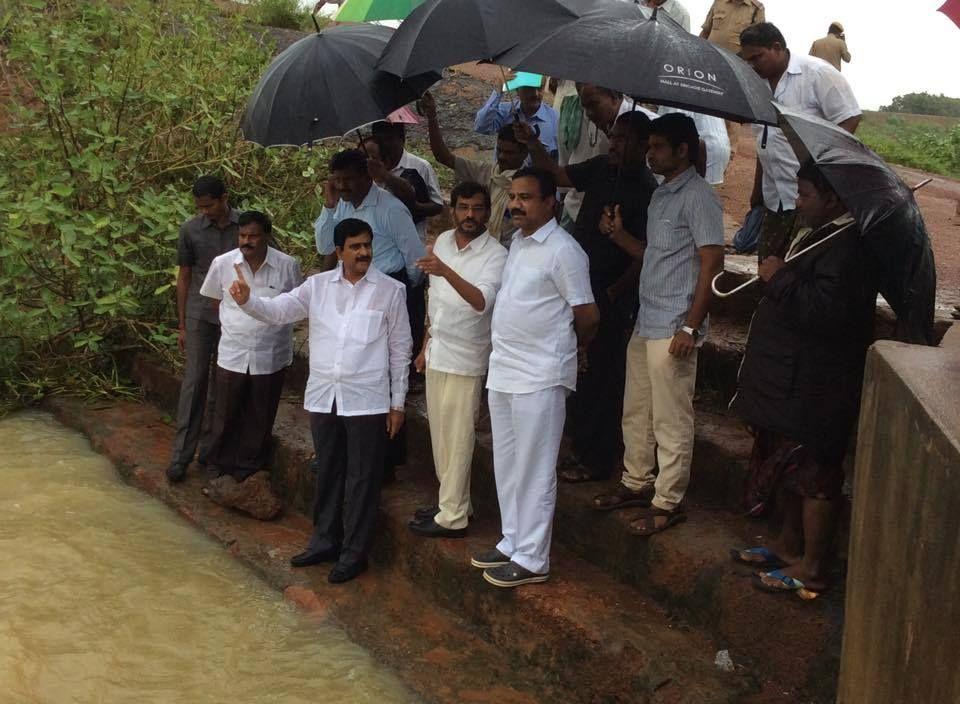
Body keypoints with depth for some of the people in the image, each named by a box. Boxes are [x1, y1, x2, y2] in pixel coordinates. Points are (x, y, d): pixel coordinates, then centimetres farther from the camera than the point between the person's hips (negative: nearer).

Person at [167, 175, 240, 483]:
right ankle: (181, 456, -2)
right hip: (200, 316, -1)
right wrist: (182, 325, 5)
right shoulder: (190, 230, -2)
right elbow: (184, 278, 5)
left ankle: (209, 448, 17)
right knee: (194, 382, -4)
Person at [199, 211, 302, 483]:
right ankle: (221, 468, 29)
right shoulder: (222, 264, -7)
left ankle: (250, 470, 29)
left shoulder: (287, 265, -10)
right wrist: (234, 323, 8)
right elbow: (214, 298, 10)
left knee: (260, 419, 12)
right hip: (232, 355, 1)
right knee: (226, 416, 11)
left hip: (270, 356, -1)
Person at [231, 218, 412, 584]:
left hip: (367, 399, -3)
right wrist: (247, 300, -25)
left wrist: (398, 402, -1)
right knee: (327, 473, 15)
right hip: (322, 396, 3)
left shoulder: (390, 290, -4)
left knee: (361, 478, 4)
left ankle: (354, 553, 15)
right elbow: (278, 311, -3)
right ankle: (324, 541, 30)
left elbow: (400, 348, 0)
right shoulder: (317, 285, 4)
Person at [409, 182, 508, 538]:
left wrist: (446, 271, -43)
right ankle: (449, 500, 26)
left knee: (457, 440, -2)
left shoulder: (496, 255, -15)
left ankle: (453, 517, 5)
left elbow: (482, 302, -31)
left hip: (464, 359, -7)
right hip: (436, 353, 7)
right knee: (440, 435, 13)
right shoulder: (443, 241, 6)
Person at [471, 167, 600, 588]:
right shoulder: (516, 242, 11)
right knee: (506, 466, 17)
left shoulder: (562, 250, -15)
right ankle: (513, 543, 30)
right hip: (502, 371, 8)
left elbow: (588, 316, -9)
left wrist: (568, 351, 6)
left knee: (534, 471, 1)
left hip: (538, 378, -8)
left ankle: (532, 560, 10)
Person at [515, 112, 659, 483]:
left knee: (600, 377, 1)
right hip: (579, 287, 8)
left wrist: (613, 294, -18)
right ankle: (581, 447, 32)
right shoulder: (601, 168, 6)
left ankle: (596, 459, 14)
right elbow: (557, 174, 12)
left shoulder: (646, 191, -15)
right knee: (576, 371, 17)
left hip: (610, 298, -8)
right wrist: (532, 143, -3)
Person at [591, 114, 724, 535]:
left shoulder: (698, 197, -12)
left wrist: (691, 327, -20)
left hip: (674, 328, -9)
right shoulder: (660, 195, 16)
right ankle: (637, 483, 30)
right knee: (636, 411, 17)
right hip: (646, 322, 9)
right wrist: (618, 235, 4)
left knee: (671, 420, -1)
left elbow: (711, 265, -16)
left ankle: (668, 502, 8)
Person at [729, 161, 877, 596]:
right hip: (789, 381, 11)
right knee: (784, 468, 20)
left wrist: (780, 278, -23)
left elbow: (825, 310, -32)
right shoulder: (819, 235, 13)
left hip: (813, 391, -11)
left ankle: (812, 568, 11)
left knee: (813, 477, 0)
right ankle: (790, 546, 35)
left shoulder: (848, 246, -21)